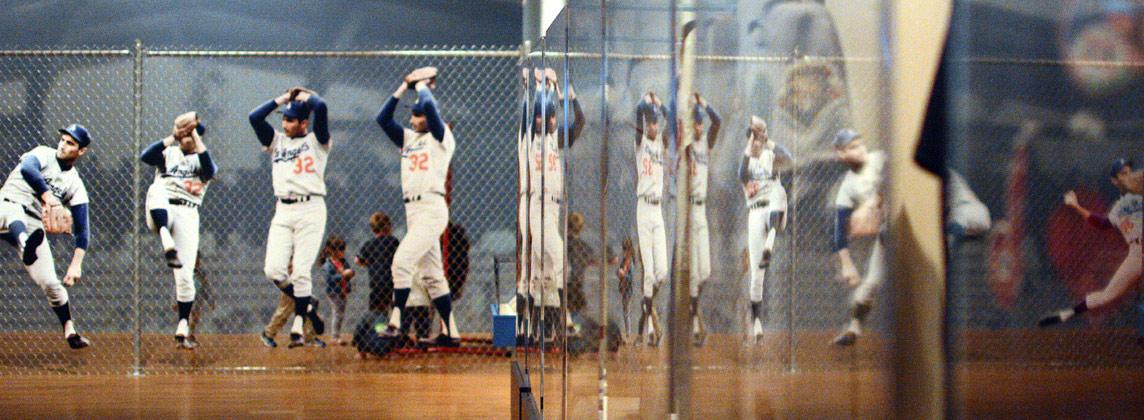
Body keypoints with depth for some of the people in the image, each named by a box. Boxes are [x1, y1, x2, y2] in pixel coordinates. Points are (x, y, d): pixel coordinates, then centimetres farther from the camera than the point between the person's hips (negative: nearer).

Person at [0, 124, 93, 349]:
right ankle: (26, 246, -72)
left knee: (50, 283, -4)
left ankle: (70, 331, 14)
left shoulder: (76, 186, 8)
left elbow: (82, 229, 3)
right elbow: (27, 169, -24)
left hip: (33, 224, 3)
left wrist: (76, 265, -11)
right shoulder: (43, 155, 1)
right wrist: (50, 199, -37)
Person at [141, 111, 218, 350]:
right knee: (156, 189, -36)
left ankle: (182, 329, 2)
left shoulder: (202, 160, 16)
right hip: (161, 213, 0)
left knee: (185, 276, -8)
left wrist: (196, 138, -11)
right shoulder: (168, 153, 17)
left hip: (187, 215, 0)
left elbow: (209, 171, -11)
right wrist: (172, 137, -12)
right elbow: (145, 157, -6)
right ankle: (168, 243, -53)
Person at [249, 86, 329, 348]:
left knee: (301, 271, -9)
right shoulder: (277, 141, 18)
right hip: (282, 211, 5)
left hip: (310, 209, -4)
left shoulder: (317, 141, 5)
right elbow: (255, 117, 7)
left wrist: (306, 95, 9)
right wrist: (282, 99, 13)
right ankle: (307, 308, 13)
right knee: (273, 271, -7)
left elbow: (320, 108, -11)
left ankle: (297, 327, -3)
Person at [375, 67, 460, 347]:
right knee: (432, 274, 6)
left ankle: (395, 322, -19)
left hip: (431, 208, -8)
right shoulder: (408, 138, 19)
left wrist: (422, 87, 2)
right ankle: (451, 333, 8)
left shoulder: (442, 137, -2)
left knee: (402, 261, -19)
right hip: (412, 209, 8)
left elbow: (430, 106, -17)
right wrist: (404, 87, 14)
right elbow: (383, 118, 15)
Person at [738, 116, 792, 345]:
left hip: (774, 211, 1)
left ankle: (769, 244, -48)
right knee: (757, 272, -6)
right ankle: (756, 322, 5)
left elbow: (790, 161, -9)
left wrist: (770, 142, -13)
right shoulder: (745, 160, 8)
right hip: (755, 213, -1)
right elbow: (743, 175, -16)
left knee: (778, 190, -35)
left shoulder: (770, 157, 13)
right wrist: (749, 149, -23)